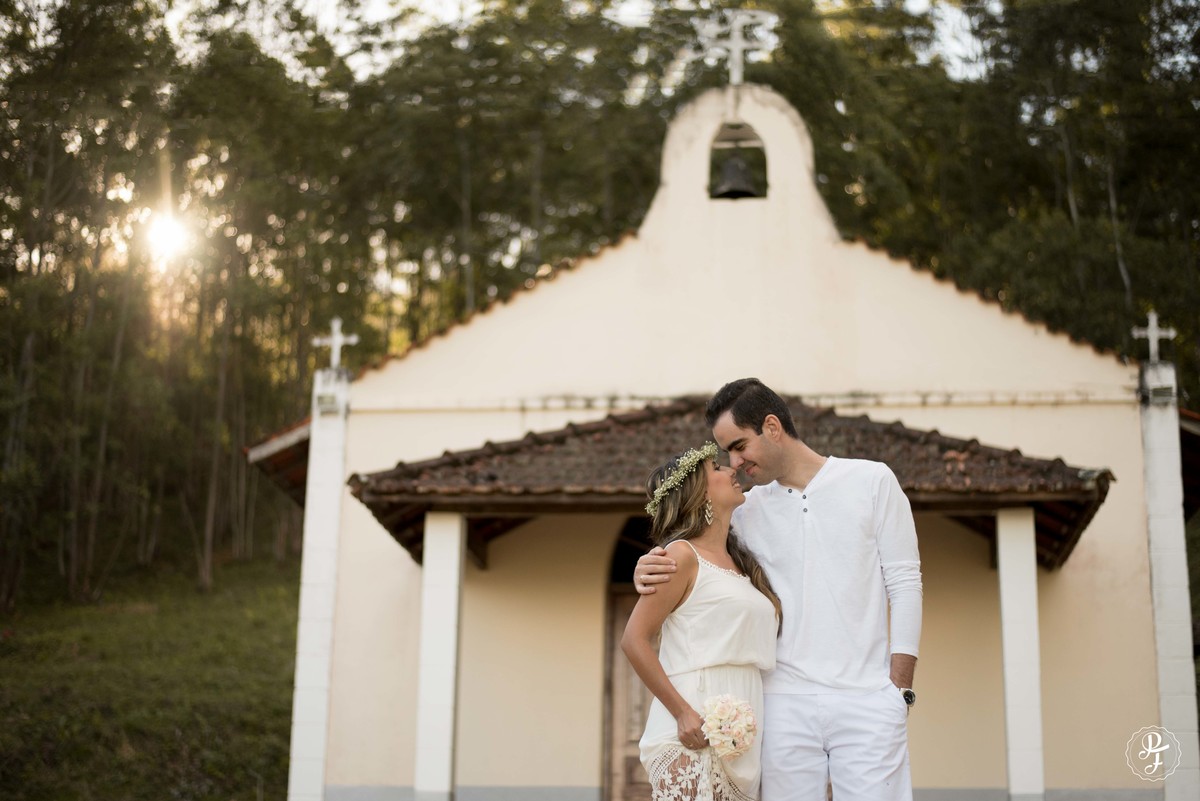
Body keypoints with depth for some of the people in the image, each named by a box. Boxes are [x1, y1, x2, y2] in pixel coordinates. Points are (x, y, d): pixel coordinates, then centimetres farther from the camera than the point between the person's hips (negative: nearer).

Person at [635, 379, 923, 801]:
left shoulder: (871, 480, 4)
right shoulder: (746, 510, 12)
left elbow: (904, 584, 2)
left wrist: (900, 689, -5)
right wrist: (651, 572, -10)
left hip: (866, 702, -2)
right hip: (785, 703, 2)